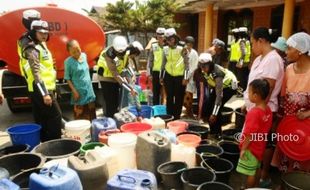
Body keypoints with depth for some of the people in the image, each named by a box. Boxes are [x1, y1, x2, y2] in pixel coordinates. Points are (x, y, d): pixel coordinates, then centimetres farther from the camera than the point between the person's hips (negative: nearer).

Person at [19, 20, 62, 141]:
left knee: (42, 120, 13)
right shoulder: (32, 49, -13)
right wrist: (45, 93, -27)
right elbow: (36, 73, -22)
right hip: (40, 90, -10)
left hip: (42, 89, 10)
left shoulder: (41, 46, 17)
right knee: (55, 116, -8)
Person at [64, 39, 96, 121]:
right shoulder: (68, 62, -14)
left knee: (92, 116, 16)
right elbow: (67, 78, -10)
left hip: (89, 90, 5)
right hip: (79, 92, -5)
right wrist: (74, 91, -15)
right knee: (80, 118, 5)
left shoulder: (84, 55, 2)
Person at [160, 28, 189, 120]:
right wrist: (161, 77, 12)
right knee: (169, 97, 8)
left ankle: (177, 117, 18)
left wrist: (185, 77, -10)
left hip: (180, 77, -3)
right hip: (168, 76, 3)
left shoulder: (182, 49, -7)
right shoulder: (165, 49, 5)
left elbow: (187, 63, -6)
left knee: (179, 98, 6)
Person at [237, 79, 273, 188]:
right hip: (260, 146, 9)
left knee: (250, 172, 6)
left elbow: (250, 134, -26)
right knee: (257, 168, 23)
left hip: (251, 148, -9)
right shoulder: (268, 110, -3)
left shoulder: (254, 113, -29)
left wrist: (243, 148, -16)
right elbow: (266, 128, 8)